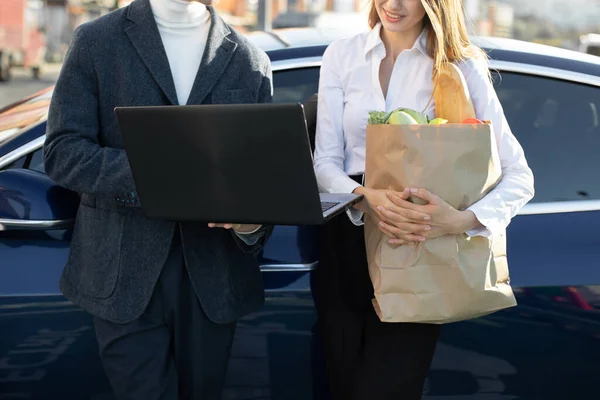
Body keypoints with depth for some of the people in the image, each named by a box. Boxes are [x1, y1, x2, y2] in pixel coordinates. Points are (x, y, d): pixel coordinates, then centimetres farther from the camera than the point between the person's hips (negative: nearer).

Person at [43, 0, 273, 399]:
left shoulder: (252, 62, 8)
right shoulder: (97, 40, 2)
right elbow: (62, 151, -6)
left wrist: (255, 221, -17)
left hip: (212, 277, 3)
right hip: (126, 275, -2)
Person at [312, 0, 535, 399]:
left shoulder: (461, 68, -4)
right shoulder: (342, 55, 4)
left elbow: (519, 176, -7)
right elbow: (325, 161, 0)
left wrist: (462, 220, -27)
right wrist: (367, 197, -22)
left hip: (417, 251, -2)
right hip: (347, 243, 3)